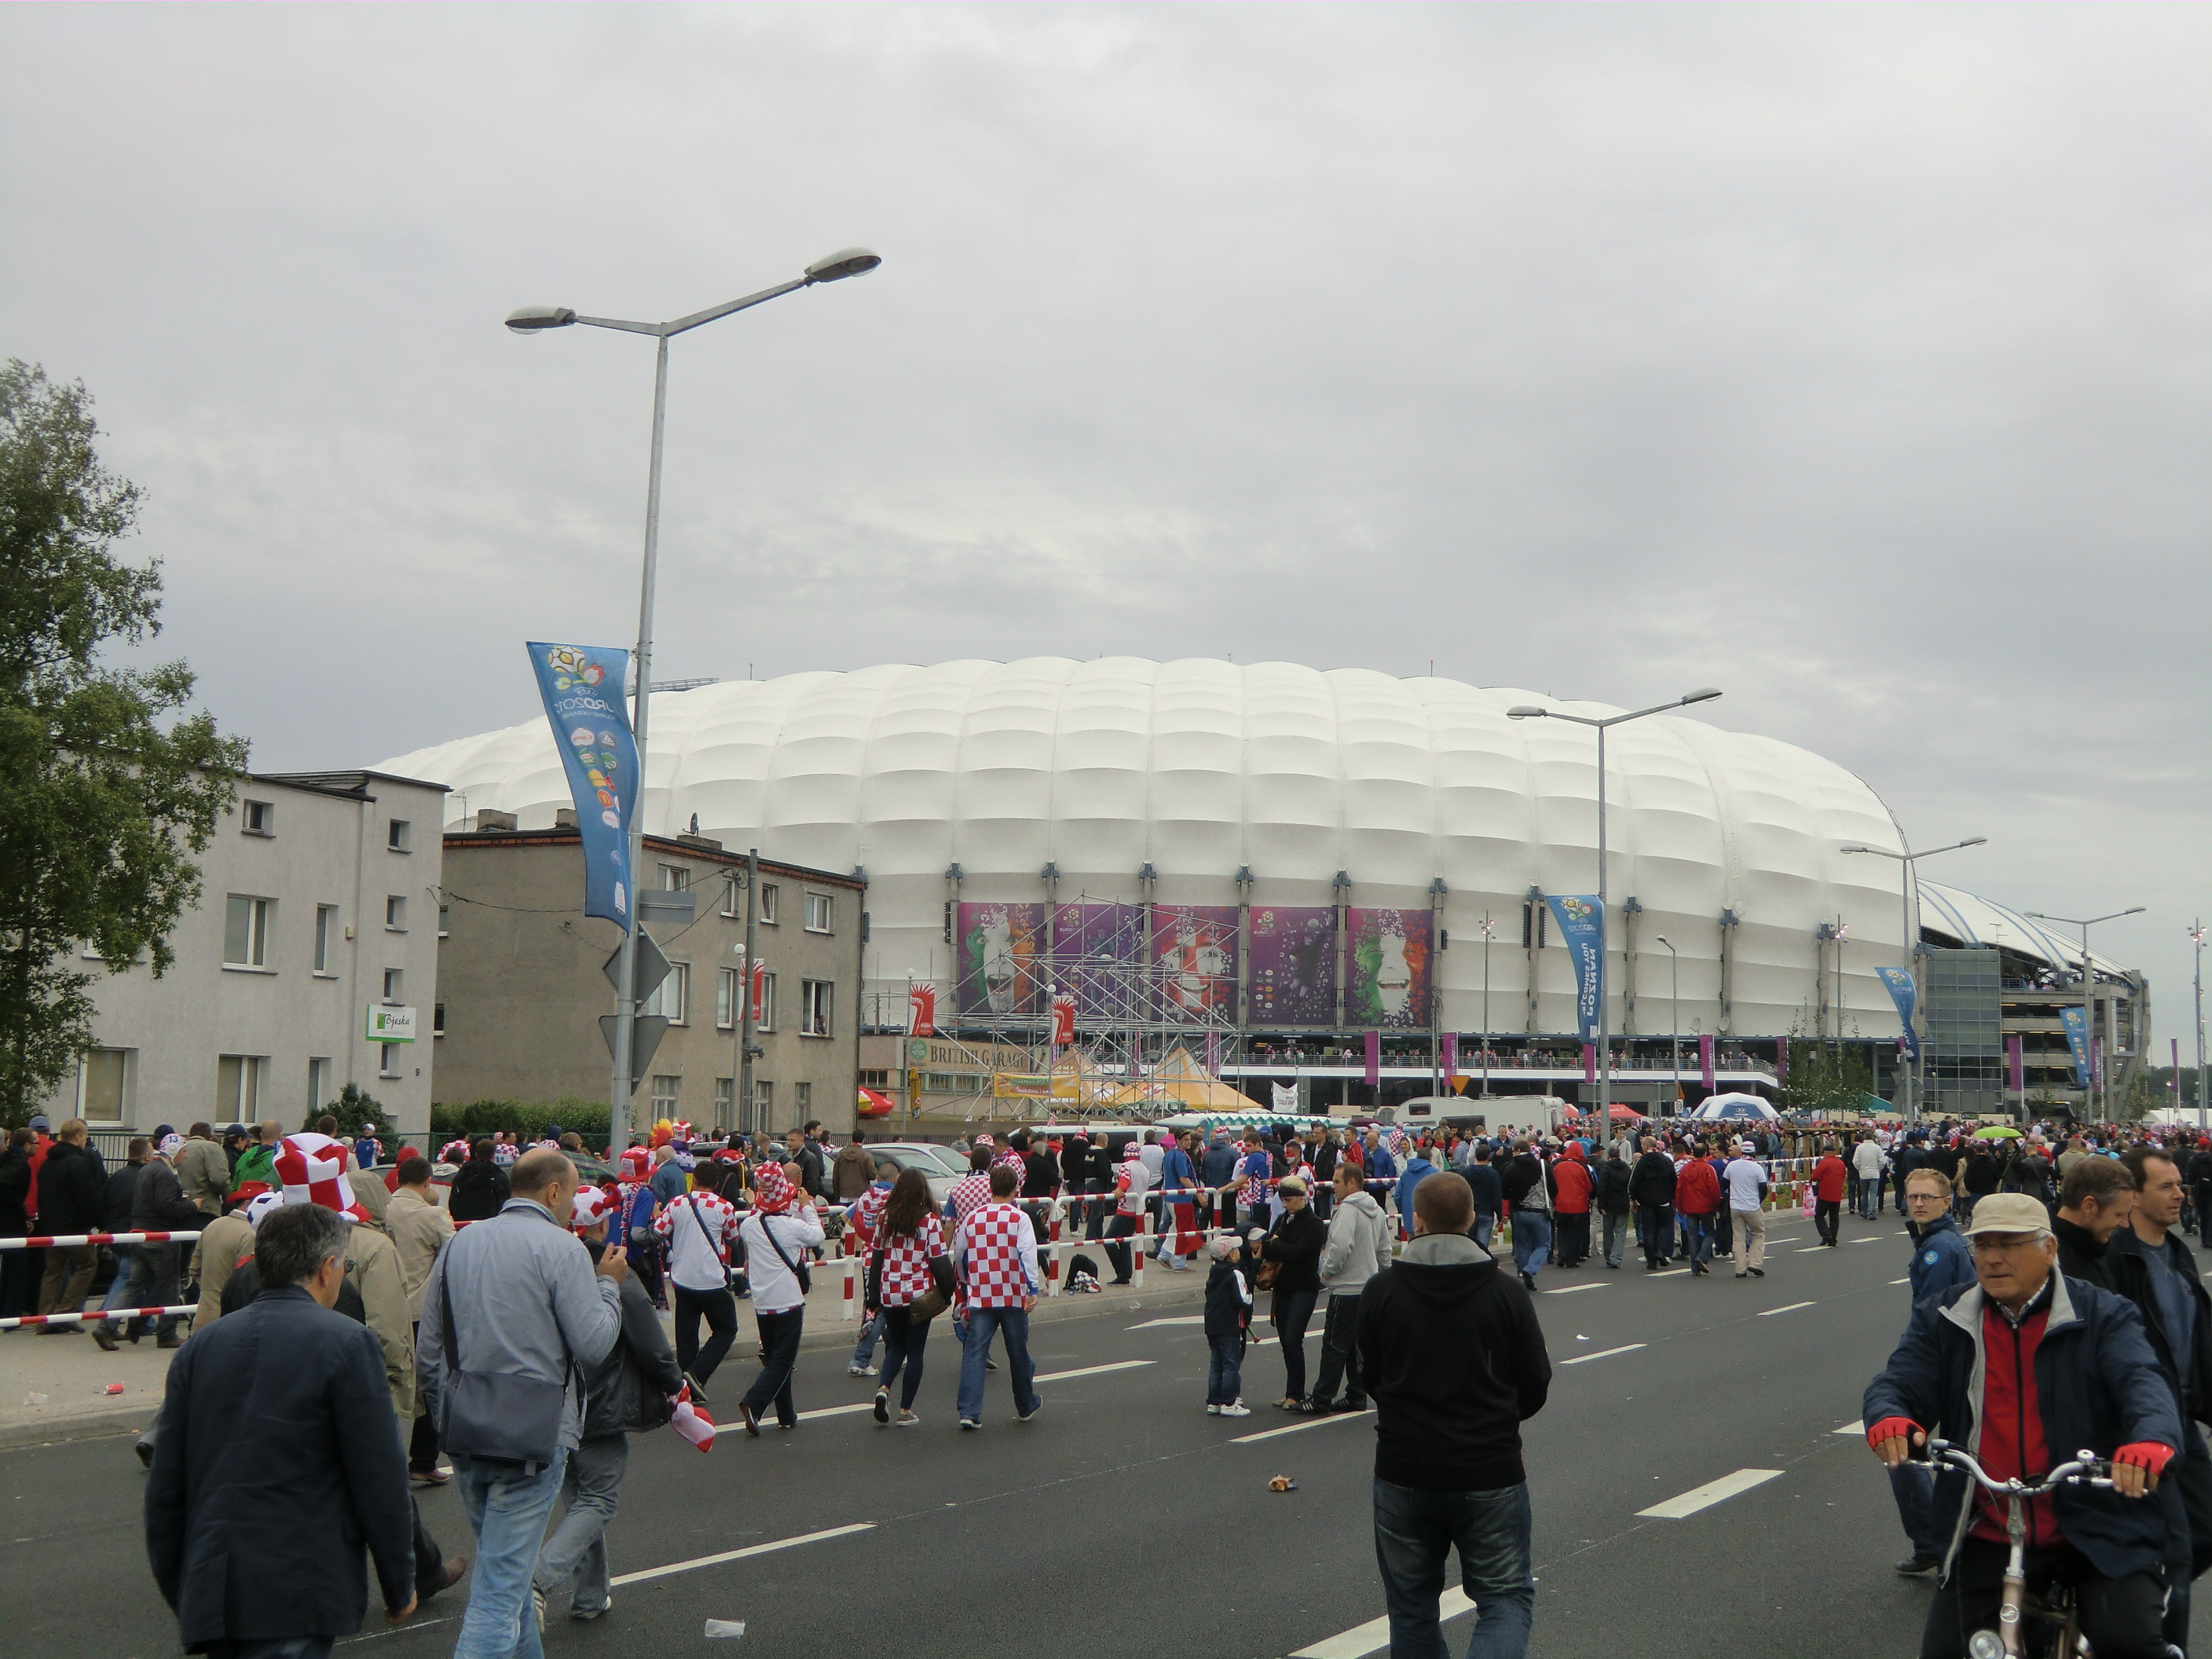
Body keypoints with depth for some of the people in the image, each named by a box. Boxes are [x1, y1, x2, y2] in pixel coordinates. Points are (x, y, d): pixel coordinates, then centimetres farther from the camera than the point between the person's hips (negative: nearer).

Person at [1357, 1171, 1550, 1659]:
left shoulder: (1380, 1290, -6)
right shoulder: (1506, 1292, -7)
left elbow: (1370, 1379, 6)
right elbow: (1536, 1386, 1)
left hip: (1402, 1473, 1)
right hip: (1491, 1472, -1)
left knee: (1412, 1609, 17)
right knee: (1507, 1598, 8)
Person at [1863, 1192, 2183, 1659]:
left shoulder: (2103, 1316, 0)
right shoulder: (1943, 1319, 6)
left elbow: (2141, 1382, -16)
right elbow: (1898, 1383, -4)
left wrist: (2153, 1439, -40)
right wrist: (1889, 1417, -30)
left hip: (2096, 1530, -2)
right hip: (1986, 1537, 3)